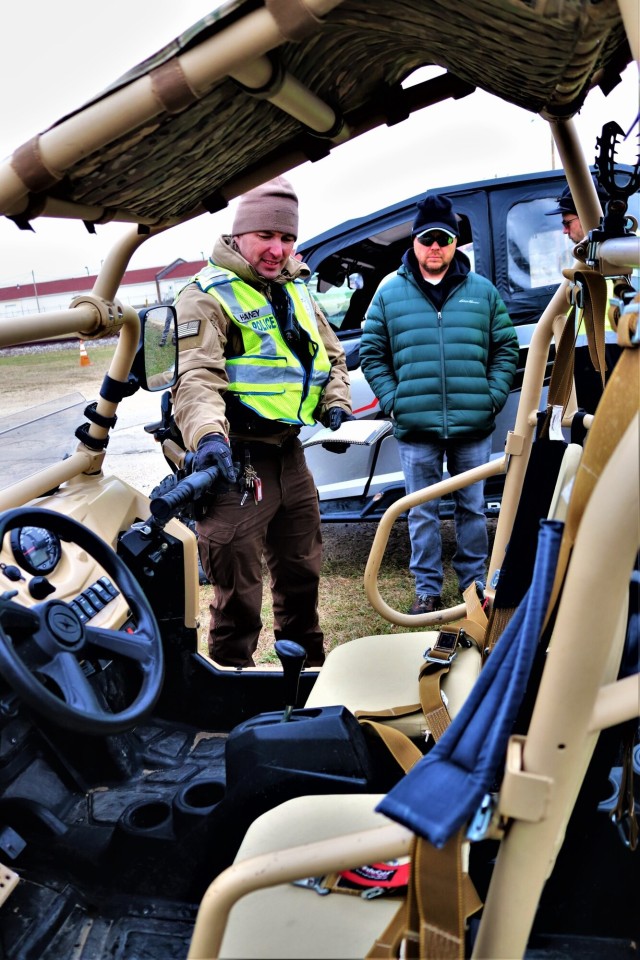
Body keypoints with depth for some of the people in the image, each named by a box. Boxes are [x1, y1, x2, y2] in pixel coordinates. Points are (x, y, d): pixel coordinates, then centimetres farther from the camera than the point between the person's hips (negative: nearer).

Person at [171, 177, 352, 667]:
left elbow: (331, 355, 23)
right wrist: (208, 434, -39)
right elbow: (196, 378, -22)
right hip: (239, 460, -8)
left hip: (290, 453, 8)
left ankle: (309, 669, 41)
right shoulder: (208, 296, -10)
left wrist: (335, 402, 5)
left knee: (301, 572, 21)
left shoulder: (296, 289, 15)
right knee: (240, 587, -2)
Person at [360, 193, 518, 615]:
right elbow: (371, 353, 7)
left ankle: (476, 582, 27)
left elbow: (506, 349, 10)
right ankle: (427, 588, 21)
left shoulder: (483, 291, 7)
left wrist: (493, 397, -1)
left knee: (473, 508, 12)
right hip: (415, 427, 0)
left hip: (473, 425, 1)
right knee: (423, 513, 8)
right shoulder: (390, 293, 5)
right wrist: (392, 401, -3)